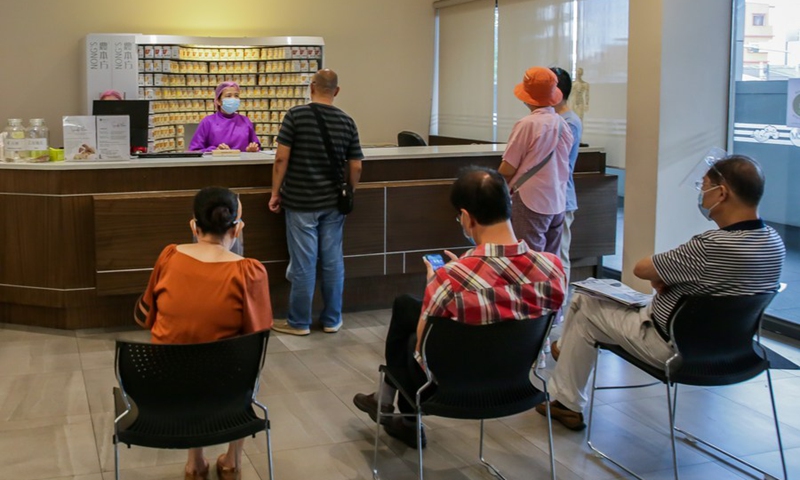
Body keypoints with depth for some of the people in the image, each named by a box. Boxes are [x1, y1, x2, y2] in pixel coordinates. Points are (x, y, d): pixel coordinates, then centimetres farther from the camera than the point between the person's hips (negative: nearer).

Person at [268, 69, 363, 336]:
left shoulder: (296, 115, -9)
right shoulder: (347, 122, 2)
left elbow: (282, 158, -12)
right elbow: (355, 166, 3)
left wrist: (275, 193, -2)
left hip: (301, 202, -3)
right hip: (333, 203, 4)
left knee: (303, 263, 2)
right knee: (333, 261, 10)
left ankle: (299, 322, 11)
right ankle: (332, 320, 18)